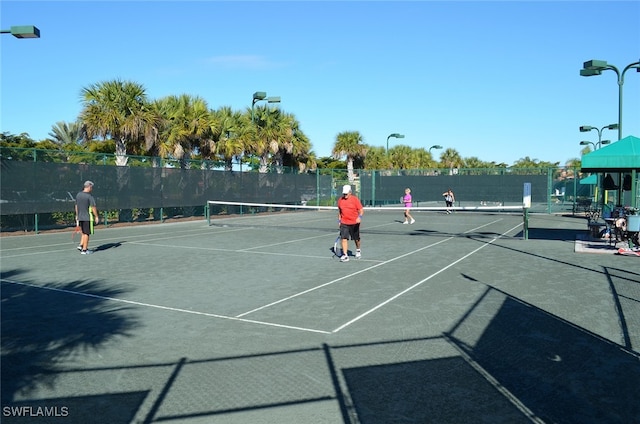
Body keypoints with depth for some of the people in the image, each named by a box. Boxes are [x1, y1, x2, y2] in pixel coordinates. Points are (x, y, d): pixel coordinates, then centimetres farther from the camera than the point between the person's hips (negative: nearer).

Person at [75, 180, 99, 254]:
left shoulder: (78, 195, 7)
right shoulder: (89, 196, -15)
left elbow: (76, 206, 14)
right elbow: (93, 207, -16)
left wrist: (77, 215, 22)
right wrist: (96, 216, -10)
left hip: (80, 217, 7)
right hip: (88, 218, -7)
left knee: (84, 233, 22)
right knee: (86, 233, 0)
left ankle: (81, 245, 13)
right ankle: (84, 250, 4)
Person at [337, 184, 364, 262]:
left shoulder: (355, 199, -9)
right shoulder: (340, 200, 3)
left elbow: (361, 210, -9)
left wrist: (359, 217, -27)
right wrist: (339, 220, 15)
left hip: (354, 223, -2)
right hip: (344, 223, 2)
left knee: (356, 239, 14)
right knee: (344, 238, -10)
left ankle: (358, 250, 42)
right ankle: (345, 255, -9)